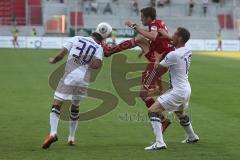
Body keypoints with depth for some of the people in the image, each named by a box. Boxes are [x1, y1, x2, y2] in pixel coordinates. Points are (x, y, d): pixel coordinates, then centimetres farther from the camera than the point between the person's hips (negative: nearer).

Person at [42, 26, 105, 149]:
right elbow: (97, 64, -7)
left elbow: (61, 54, 7)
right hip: (84, 79, 2)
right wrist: (88, 65, 13)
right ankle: (71, 138, 24)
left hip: (70, 76, -2)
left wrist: (53, 60, 25)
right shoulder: (99, 48, 11)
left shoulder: (76, 39, 10)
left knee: (57, 104, -4)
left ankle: (53, 133, -24)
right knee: (75, 107, 20)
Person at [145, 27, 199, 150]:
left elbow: (158, 67, -6)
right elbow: (179, 44, 29)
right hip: (187, 89, 9)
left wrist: (157, 58, 13)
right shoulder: (188, 51, 3)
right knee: (180, 113, 35)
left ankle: (159, 143, -21)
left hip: (178, 91, -9)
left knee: (152, 111, -12)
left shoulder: (173, 55, -21)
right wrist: (166, 35, 34)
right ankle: (192, 137, 54)